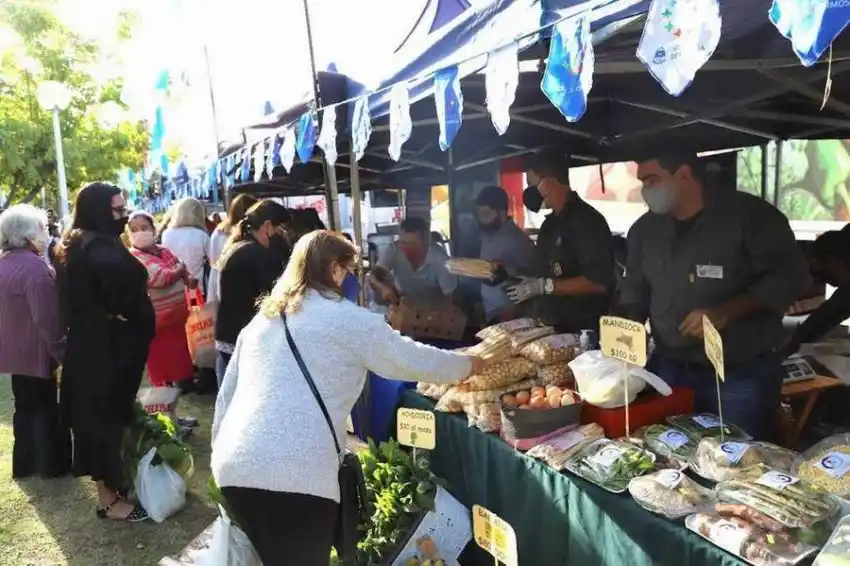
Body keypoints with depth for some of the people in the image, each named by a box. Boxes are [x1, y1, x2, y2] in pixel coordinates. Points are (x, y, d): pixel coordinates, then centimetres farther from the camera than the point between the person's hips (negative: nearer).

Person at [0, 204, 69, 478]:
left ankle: (25, 463, 29)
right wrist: (60, 350, -13)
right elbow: (46, 317, -24)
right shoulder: (33, 267, -22)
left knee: (25, 406, 18)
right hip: (35, 351, -8)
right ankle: (52, 464, 17)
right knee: (45, 407, 5)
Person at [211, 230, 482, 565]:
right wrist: (469, 365, 21)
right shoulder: (347, 319, 1)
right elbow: (412, 359, 6)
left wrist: (221, 449, 30)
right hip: (297, 474, -7)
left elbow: (227, 393, 21)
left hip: (234, 467, 7)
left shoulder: (262, 318, 19)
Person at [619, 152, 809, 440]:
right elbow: (635, 292, 14)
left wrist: (726, 312, -23)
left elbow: (788, 276, -11)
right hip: (668, 370, 5)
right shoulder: (644, 229, 6)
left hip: (742, 374, -4)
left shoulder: (748, 214, -10)